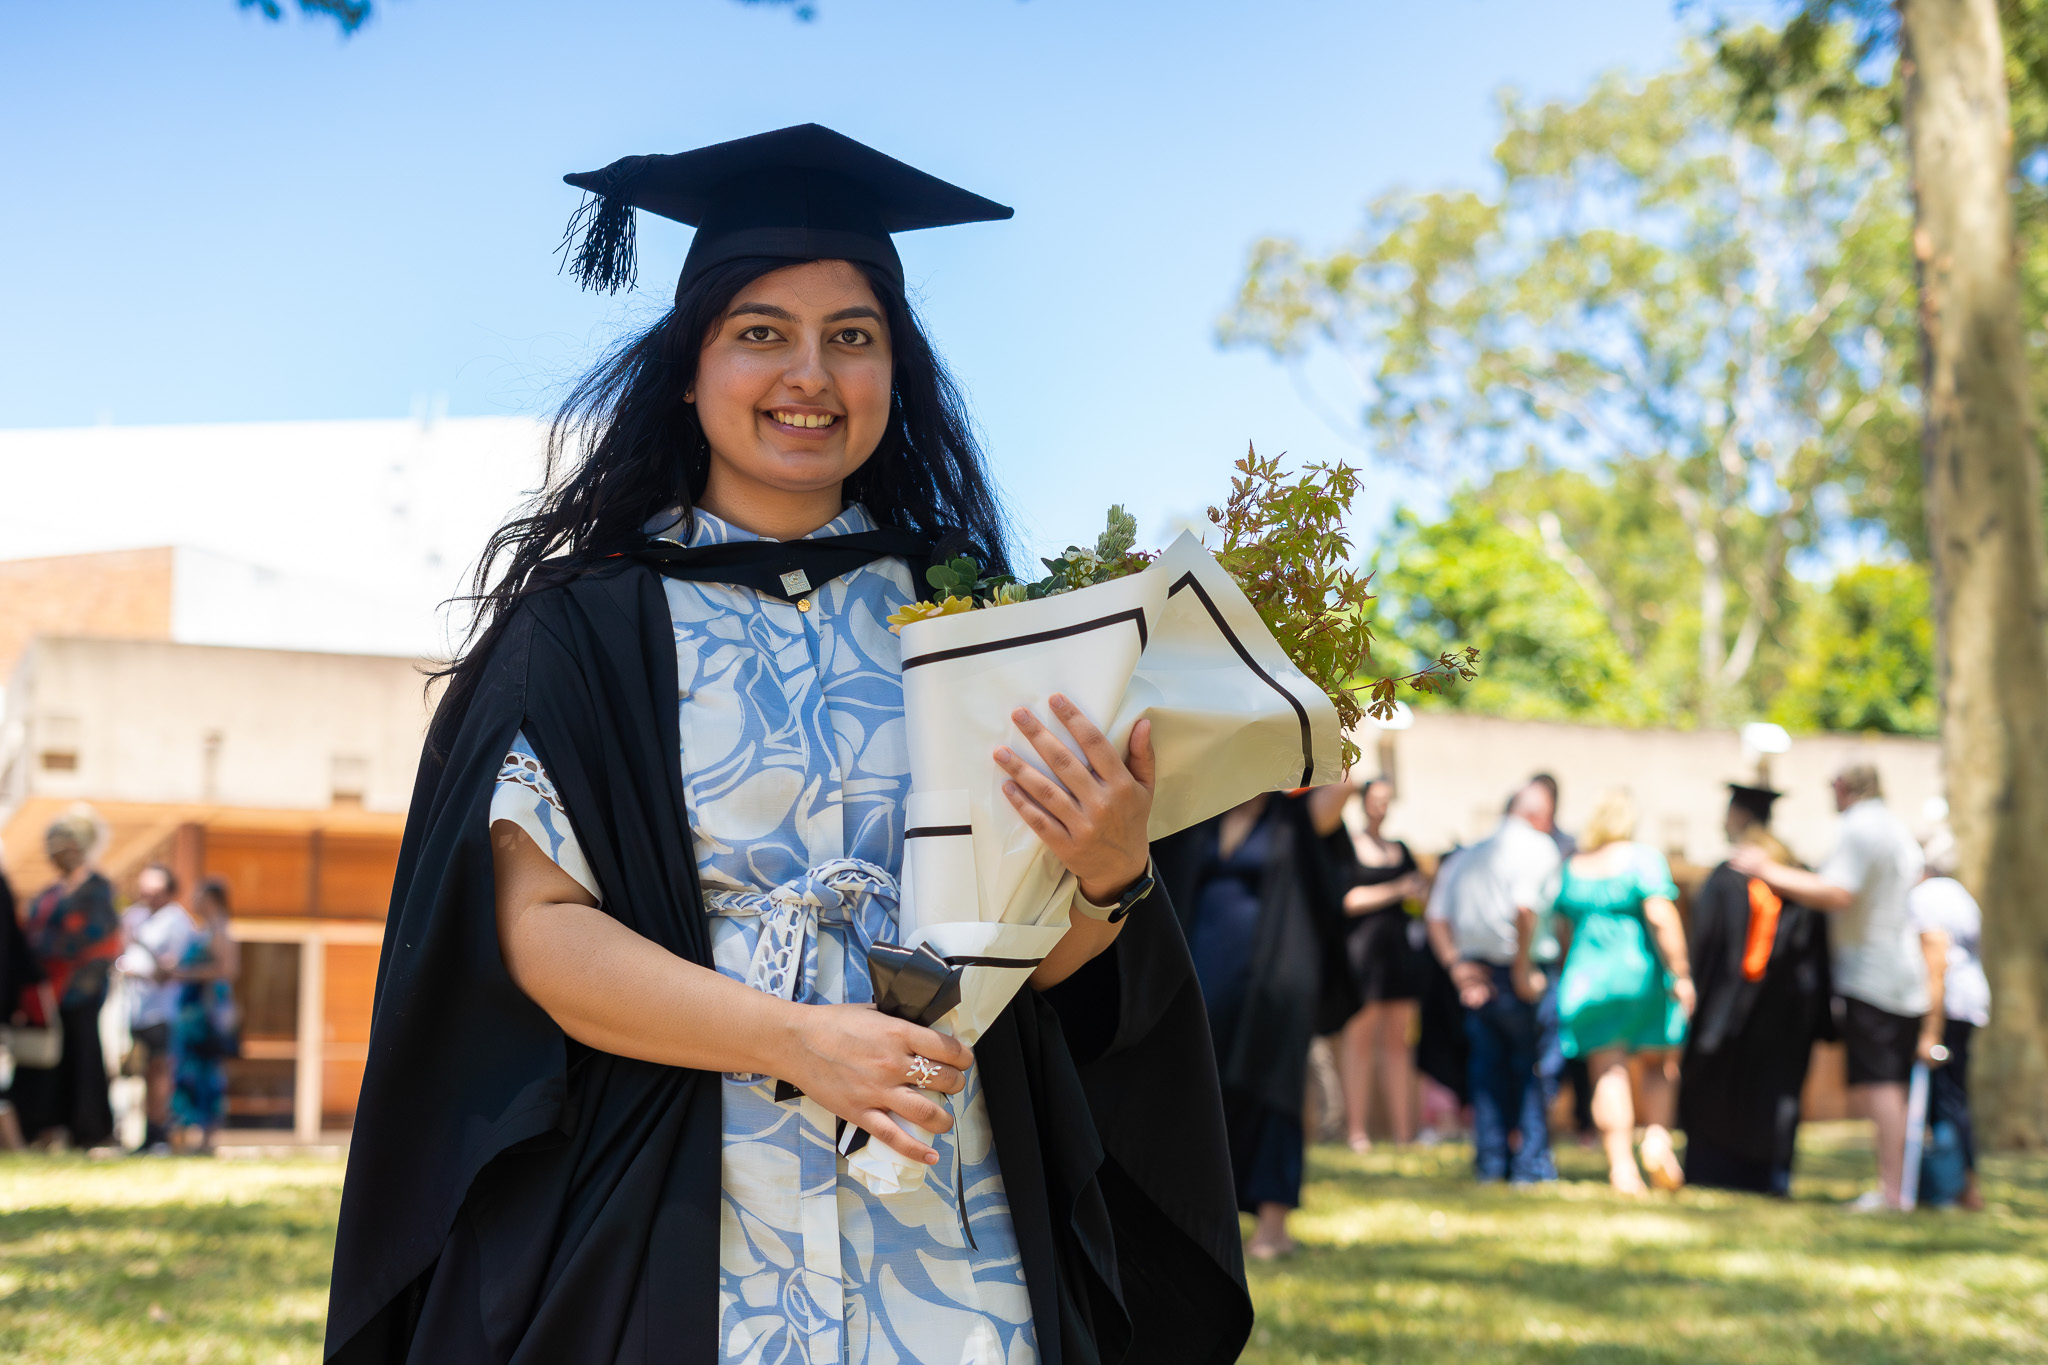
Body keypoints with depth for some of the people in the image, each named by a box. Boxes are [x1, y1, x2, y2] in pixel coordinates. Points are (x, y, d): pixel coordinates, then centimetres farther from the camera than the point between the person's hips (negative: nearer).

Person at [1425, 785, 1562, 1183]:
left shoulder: (1469, 855, 16)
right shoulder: (1538, 847, -5)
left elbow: (1436, 917, 8)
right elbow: (1525, 910, -21)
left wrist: (1456, 965, 2)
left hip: (1477, 974, 6)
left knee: (1488, 1066, 12)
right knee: (1533, 1067, 1)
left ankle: (1491, 1161, 13)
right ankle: (1531, 1164, 1)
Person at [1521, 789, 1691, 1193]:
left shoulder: (1570, 867, 5)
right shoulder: (1642, 858, -6)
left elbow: (1529, 913, -2)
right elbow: (1660, 916, -18)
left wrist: (1523, 967, 5)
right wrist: (1680, 973, -16)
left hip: (1586, 976, 2)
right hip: (1639, 974, -2)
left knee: (1609, 1073, 4)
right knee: (1657, 1065, 15)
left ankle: (1621, 1166, -5)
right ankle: (1657, 1137, -7)